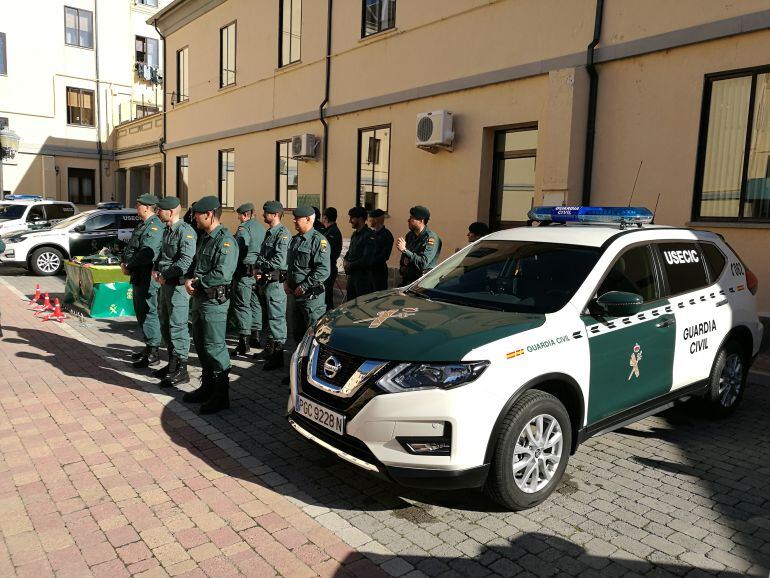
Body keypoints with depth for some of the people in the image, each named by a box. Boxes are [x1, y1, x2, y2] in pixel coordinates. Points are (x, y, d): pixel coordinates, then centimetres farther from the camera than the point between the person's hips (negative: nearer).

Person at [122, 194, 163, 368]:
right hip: (138, 277, 11)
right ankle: (148, 347, 28)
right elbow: (131, 248, 21)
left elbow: (146, 253, -24)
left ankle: (153, 353, 1)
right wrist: (124, 263, 4)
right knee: (141, 312, 17)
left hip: (148, 278, -11)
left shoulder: (154, 226, -16)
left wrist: (129, 267, -13)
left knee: (149, 313, -6)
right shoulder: (144, 226, 17)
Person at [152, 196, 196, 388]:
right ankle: (172, 363, 30)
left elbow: (186, 261, -24)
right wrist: (156, 269, 7)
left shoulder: (186, 231, -15)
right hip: (165, 284, 10)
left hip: (178, 285, -10)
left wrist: (165, 275, -17)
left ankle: (181, 370, 2)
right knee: (165, 325, 17)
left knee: (177, 326, -6)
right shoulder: (167, 230, 15)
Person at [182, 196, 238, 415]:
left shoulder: (225, 241, -15)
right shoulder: (204, 238, 16)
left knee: (214, 347, -5)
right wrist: (190, 280, 0)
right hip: (199, 298, 10)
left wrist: (197, 283, -13)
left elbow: (222, 274, -24)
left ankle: (221, 396, 4)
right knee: (201, 345, 17)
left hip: (214, 300, -10)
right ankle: (207, 388, 30)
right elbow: (196, 264, 21)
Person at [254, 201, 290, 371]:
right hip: (266, 280, 10)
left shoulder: (283, 234, -13)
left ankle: (277, 357, 1)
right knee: (270, 315, 18)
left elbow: (279, 260, -21)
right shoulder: (269, 233, 17)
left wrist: (261, 267, -10)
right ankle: (270, 349, 30)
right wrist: (257, 268, 2)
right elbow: (262, 255, 21)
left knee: (276, 317, -5)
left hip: (276, 281, -10)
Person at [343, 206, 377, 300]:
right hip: (351, 275, 9)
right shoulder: (355, 234, 15)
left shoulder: (370, 235, -13)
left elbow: (367, 260, -20)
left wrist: (350, 265, -12)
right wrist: (346, 260, 3)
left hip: (363, 276, -9)